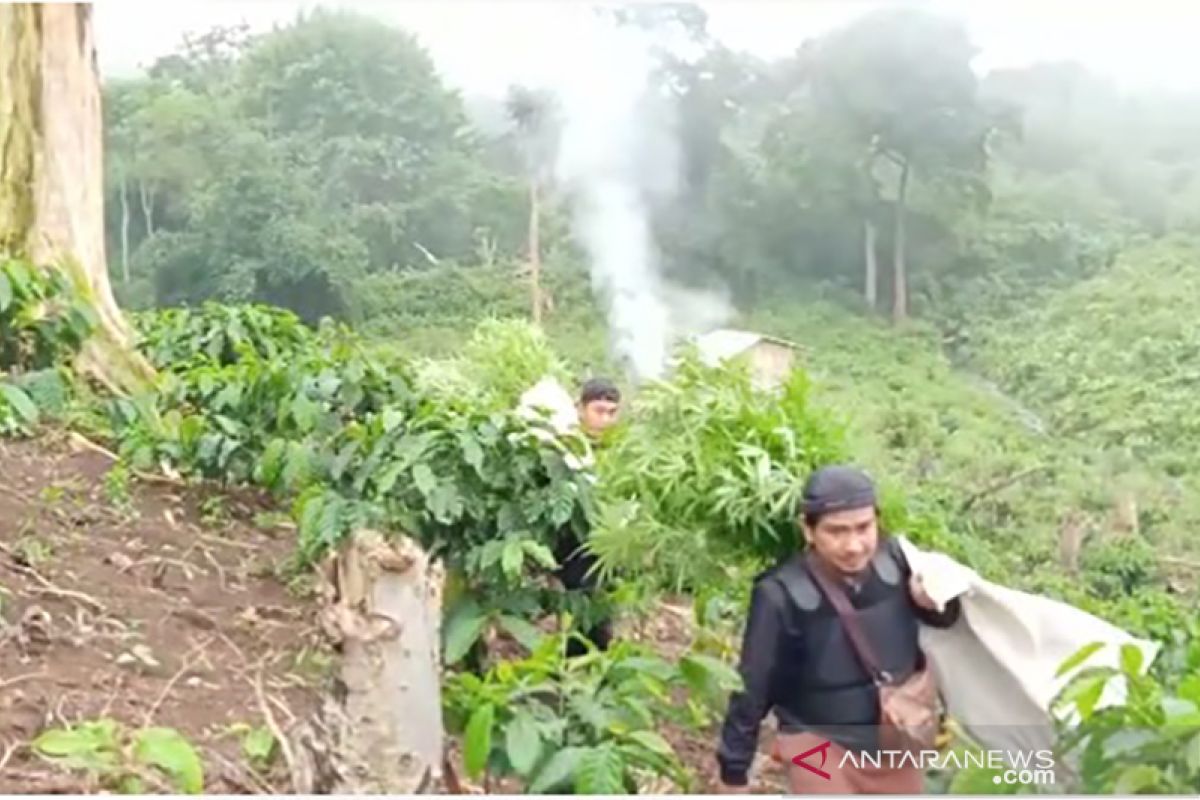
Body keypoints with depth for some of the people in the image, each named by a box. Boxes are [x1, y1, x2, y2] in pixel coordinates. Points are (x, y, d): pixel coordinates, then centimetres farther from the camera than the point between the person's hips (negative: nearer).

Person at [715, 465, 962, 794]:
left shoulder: (895, 561, -15)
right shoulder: (783, 596, -26)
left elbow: (943, 617, 4)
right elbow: (753, 688, -15)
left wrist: (932, 602, -20)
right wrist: (734, 770, -7)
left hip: (896, 740, 5)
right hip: (822, 749, -5)